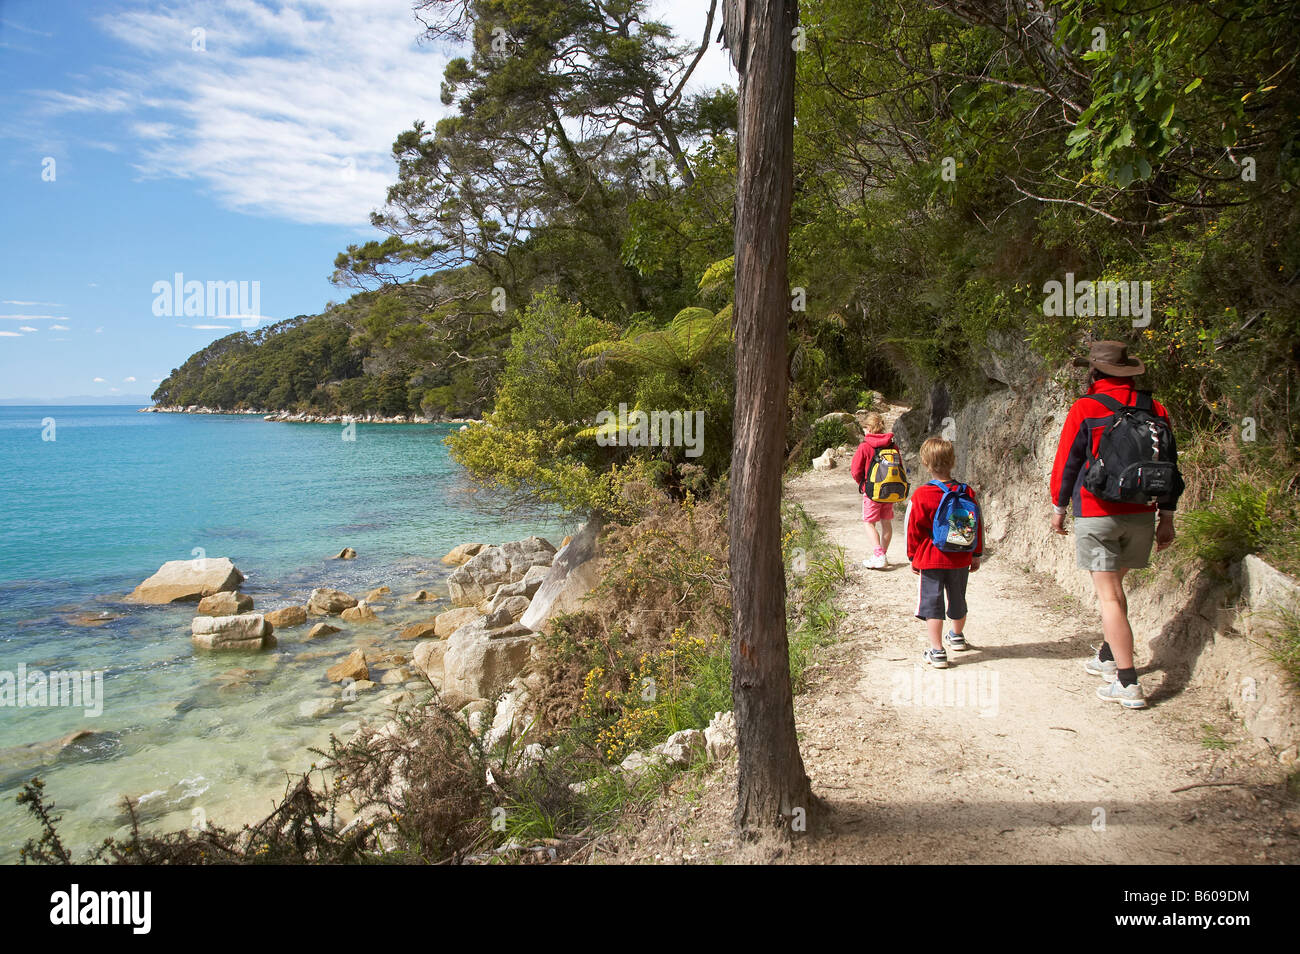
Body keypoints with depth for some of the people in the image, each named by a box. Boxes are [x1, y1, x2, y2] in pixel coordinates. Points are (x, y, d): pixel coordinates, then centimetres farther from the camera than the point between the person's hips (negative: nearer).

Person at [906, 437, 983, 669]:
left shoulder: (921, 495, -15)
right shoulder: (967, 493, -4)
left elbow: (913, 530, -8)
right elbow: (978, 526, 4)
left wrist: (913, 558, 4)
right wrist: (976, 555, 16)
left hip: (930, 560, -4)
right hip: (960, 560, 4)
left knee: (932, 603, 1)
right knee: (957, 598, 22)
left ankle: (937, 651, -3)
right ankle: (957, 637, 44)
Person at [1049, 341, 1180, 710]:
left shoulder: (1084, 409, -9)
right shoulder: (1155, 410, 5)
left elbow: (1066, 463, -4)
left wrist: (1059, 507, 9)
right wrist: (1167, 518, 16)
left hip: (1096, 515, -5)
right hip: (1141, 514, 5)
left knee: (1109, 596, -4)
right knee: (1115, 586, 21)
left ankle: (1128, 684, -6)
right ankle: (1108, 657, 35)